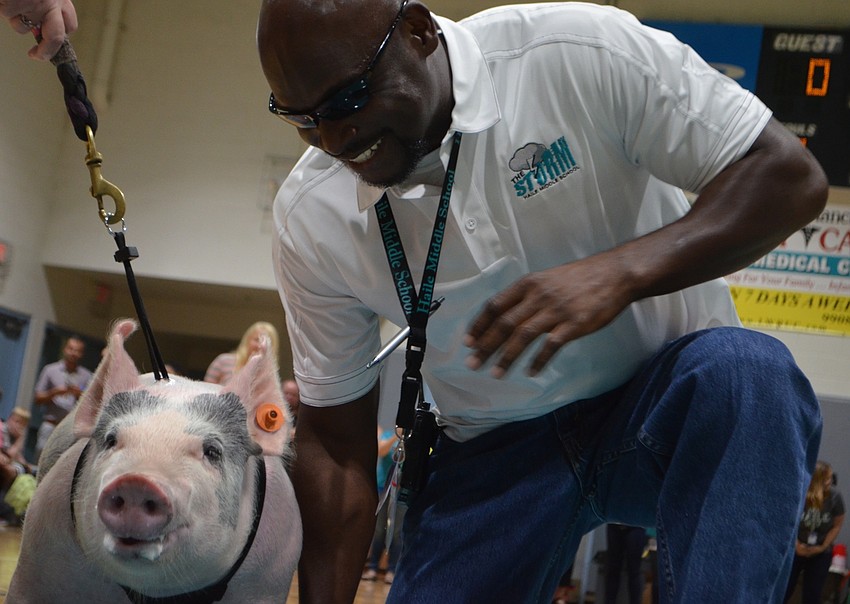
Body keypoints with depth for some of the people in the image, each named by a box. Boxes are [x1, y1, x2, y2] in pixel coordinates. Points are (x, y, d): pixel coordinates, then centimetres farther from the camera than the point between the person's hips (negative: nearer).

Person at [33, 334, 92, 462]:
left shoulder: (86, 376, 9)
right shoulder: (50, 370, 7)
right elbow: (38, 399, 7)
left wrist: (79, 395, -16)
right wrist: (55, 393, -10)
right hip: (50, 426, 0)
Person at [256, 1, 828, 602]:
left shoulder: (579, 54, -19)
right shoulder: (309, 218, -9)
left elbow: (792, 177, -19)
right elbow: (336, 442, -1)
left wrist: (621, 271, -35)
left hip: (669, 400, -2)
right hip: (496, 452, 3)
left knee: (743, 371, -34)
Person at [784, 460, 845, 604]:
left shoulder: (834, 497, -16)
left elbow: (837, 525, -4)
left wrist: (823, 547, -9)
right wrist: (795, 544, -16)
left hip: (821, 554, 1)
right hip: (795, 550, -1)